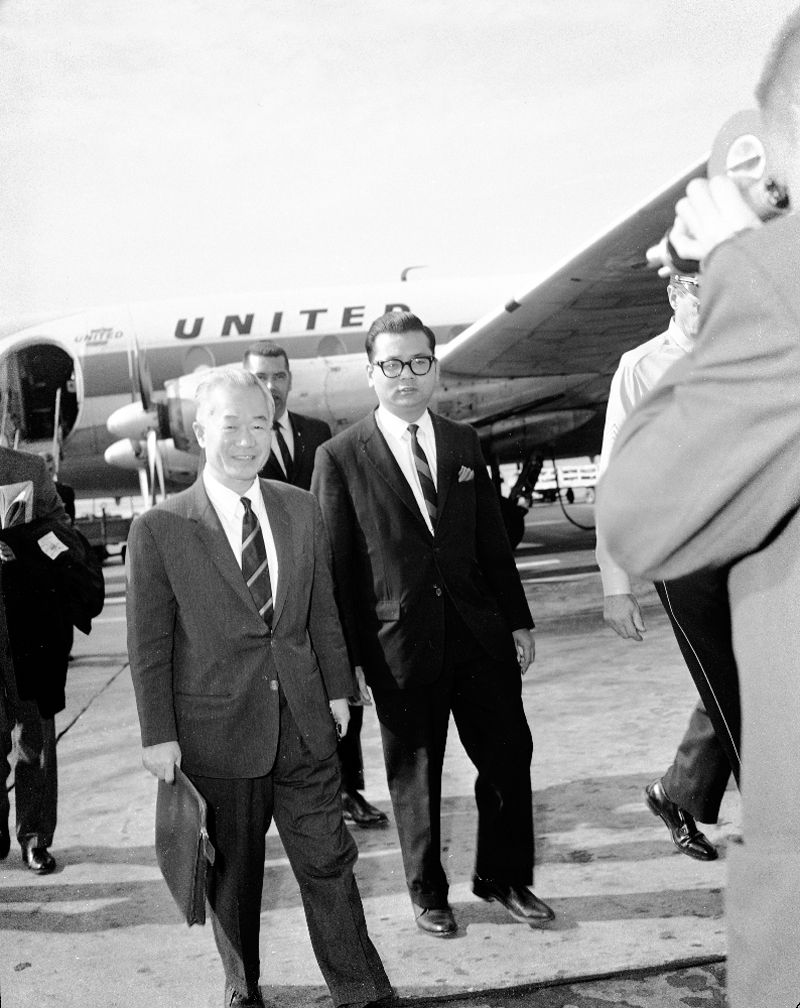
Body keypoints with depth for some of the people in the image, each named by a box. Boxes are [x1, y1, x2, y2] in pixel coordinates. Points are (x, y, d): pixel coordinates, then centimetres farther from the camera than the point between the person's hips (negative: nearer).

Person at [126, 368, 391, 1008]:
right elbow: (148, 645, -6)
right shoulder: (159, 530, -9)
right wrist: (159, 733, -6)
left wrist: (337, 688, 12)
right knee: (233, 876, 14)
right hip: (218, 734, -3)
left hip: (305, 726, 3)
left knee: (328, 861, 10)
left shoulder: (302, 510, 4)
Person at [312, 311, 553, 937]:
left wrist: (519, 620, 8)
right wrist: (347, 655, -6)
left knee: (509, 755, 9)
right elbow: (334, 563, -4)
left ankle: (504, 877, 31)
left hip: (478, 628, 4)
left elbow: (492, 539, 11)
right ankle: (428, 891, 31)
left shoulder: (464, 443, 8)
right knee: (414, 773, 10)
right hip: (400, 640, -3)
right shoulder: (340, 457, -4)